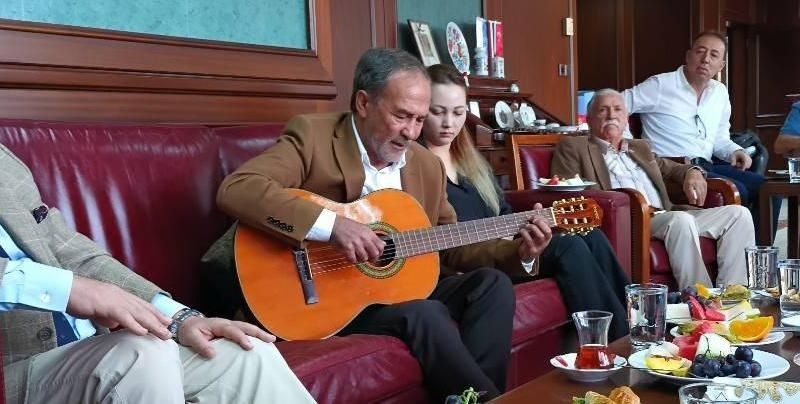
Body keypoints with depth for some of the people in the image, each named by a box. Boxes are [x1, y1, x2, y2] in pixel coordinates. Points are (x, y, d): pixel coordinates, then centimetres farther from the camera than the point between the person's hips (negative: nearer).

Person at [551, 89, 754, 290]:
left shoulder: (640, 147, 30)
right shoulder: (572, 147, 10)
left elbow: (670, 168, 39)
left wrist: (692, 172, 12)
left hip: (666, 215, 7)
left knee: (738, 213, -7)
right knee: (681, 219, -34)